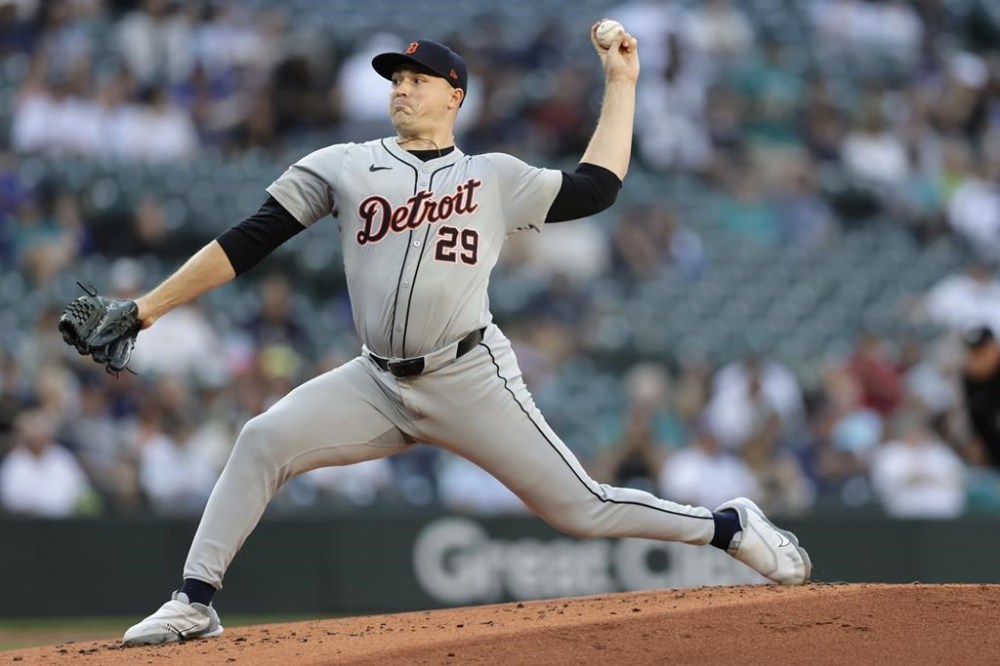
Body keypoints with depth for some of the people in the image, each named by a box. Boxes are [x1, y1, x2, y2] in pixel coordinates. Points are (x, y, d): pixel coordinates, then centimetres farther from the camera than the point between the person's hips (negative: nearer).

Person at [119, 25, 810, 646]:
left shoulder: (495, 177, 8)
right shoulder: (343, 167, 8)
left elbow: (595, 188, 10)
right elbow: (247, 242, 4)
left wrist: (620, 84, 12)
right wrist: (146, 308, -2)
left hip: (470, 379, -2)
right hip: (377, 384, 2)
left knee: (581, 507, -6)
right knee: (265, 440, -19)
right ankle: (195, 603, -13)